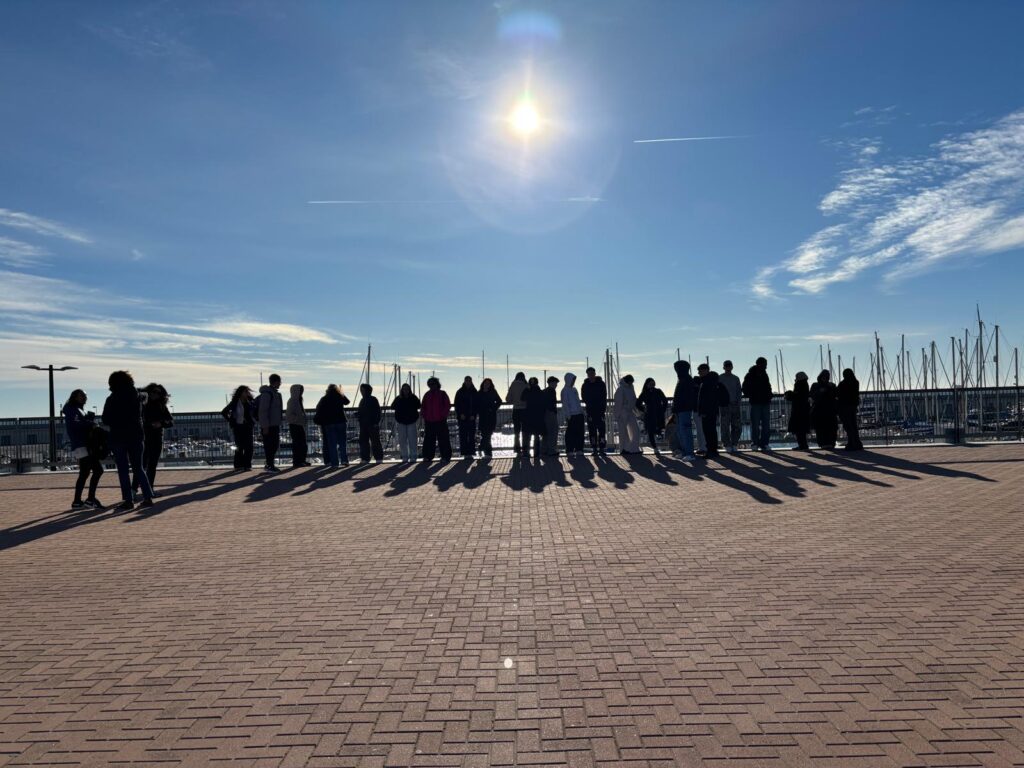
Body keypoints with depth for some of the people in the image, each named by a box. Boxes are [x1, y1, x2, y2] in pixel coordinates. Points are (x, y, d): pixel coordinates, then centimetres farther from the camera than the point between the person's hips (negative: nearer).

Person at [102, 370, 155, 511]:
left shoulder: (112, 399, -7)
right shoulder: (137, 396, 4)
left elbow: (105, 420, -3)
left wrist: (115, 424, 14)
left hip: (119, 437, -4)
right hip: (136, 435, 4)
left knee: (123, 470, 1)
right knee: (138, 468, 11)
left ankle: (128, 500, -1)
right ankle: (148, 497, 5)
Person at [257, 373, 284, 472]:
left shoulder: (276, 393, 16)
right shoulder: (266, 394, -14)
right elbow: (263, 411, -18)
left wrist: (279, 422, 20)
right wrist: (265, 426, -21)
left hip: (275, 425, 9)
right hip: (268, 426, -9)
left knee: (275, 445, 13)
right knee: (269, 445, -4)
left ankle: (270, 464, 22)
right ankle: (270, 465, 3)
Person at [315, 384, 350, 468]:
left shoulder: (324, 399, 2)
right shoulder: (340, 397, 3)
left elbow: (319, 411, 1)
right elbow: (347, 401, 23)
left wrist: (318, 421, 10)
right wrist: (341, 393, 33)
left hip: (329, 424, 0)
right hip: (341, 422, 0)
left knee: (332, 445, 1)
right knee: (343, 443, 8)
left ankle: (334, 463, -3)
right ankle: (344, 460, 0)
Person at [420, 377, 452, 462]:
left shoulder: (442, 394, 3)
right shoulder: (427, 395, 14)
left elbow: (448, 405, 0)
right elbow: (424, 407, 18)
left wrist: (443, 415, -9)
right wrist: (425, 417, 5)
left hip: (441, 421, -4)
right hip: (429, 421, 4)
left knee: (443, 439, -2)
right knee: (428, 440, 3)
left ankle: (446, 456, 3)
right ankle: (428, 456, 8)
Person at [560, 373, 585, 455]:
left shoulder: (574, 389, 18)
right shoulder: (565, 390, -5)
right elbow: (565, 403, -9)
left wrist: (582, 411, 15)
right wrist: (568, 416, -14)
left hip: (578, 414, 7)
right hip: (571, 415, -7)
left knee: (579, 432, 6)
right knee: (571, 433, -5)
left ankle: (579, 449, 11)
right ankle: (570, 450, -1)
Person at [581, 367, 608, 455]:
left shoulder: (601, 383, 5)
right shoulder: (585, 385, 7)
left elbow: (604, 396, 3)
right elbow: (584, 398, 6)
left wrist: (603, 407, -7)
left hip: (600, 410, -1)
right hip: (590, 411, 1)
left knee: (601, 429, -4)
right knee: (592, 430, -1)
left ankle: (602, 447, 0)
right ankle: (594, 448, 2)